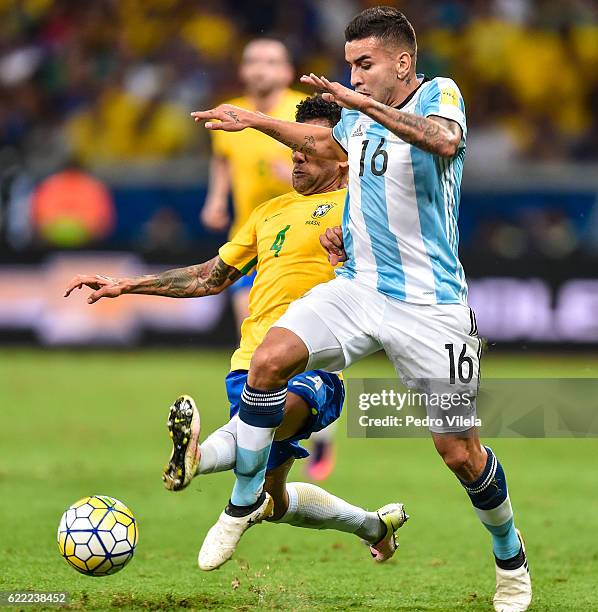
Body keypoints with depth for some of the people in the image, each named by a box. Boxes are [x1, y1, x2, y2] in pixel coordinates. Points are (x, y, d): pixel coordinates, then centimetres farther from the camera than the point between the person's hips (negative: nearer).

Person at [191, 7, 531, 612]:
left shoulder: (439, 94, -10)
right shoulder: (354, 113, 9)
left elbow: (445, 139, -36)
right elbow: (326, 141, 34)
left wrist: (366, 104, -44)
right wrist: (251, 120, 28)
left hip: (429, 305, -5)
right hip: (358, 286, 5)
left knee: (459, 450, -2)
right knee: (269, 359, -18)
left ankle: (511, 560, 24)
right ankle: (246, 500, -1)